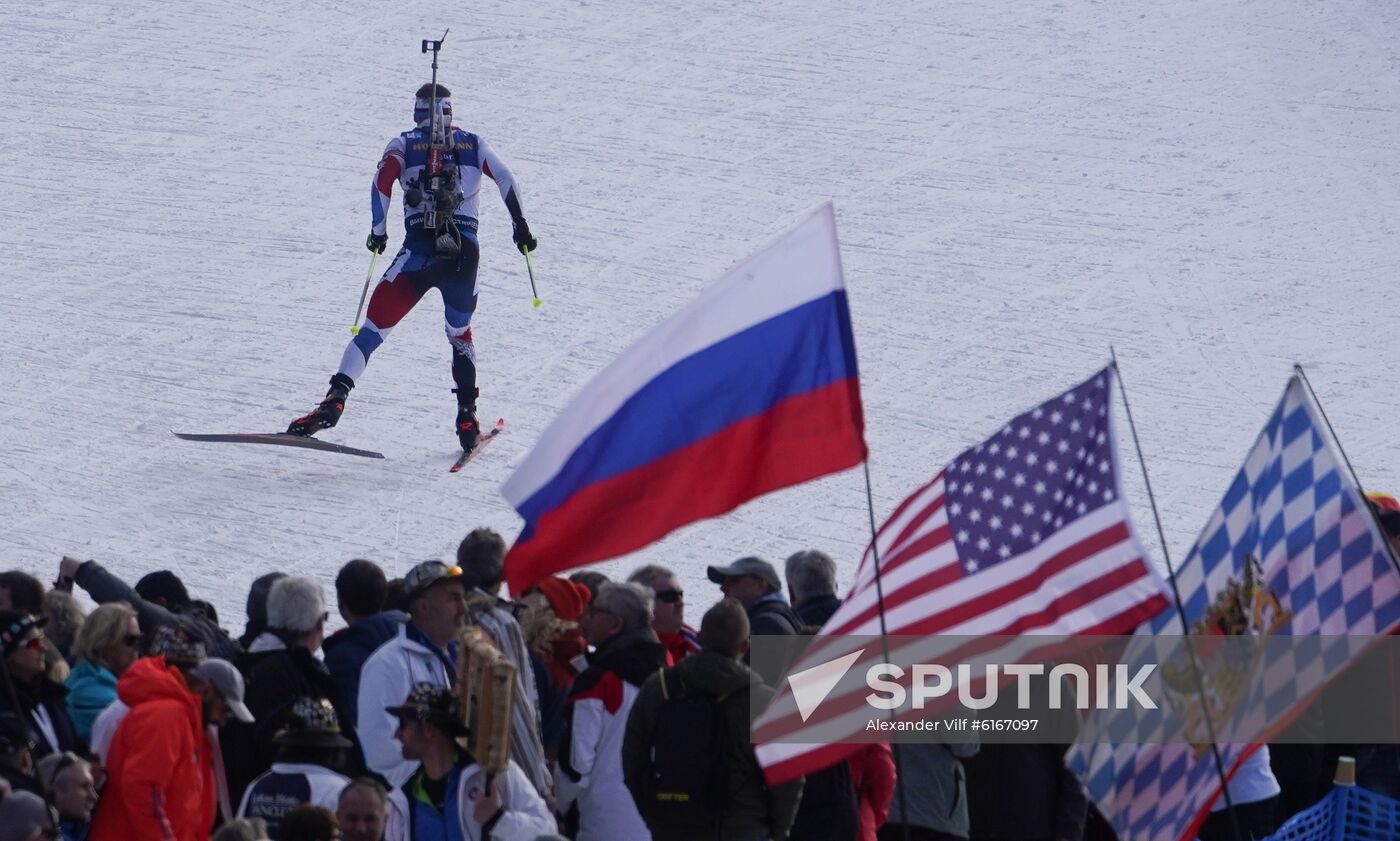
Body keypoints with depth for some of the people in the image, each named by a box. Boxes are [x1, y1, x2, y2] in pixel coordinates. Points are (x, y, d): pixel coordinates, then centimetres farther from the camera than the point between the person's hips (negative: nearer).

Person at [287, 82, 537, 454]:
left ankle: (336, 397, -21)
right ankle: (467, 418, 15)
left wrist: (378, 231, 0)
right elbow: (506, 179, 4)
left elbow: (383, 178, -7)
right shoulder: (472, 144, 16)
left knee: (376, 325, -1)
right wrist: (521, 226, 10)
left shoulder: (404, 145, 11)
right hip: (465, 252, 2)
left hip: (419, 251, -2)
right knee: (459, 334, 24)